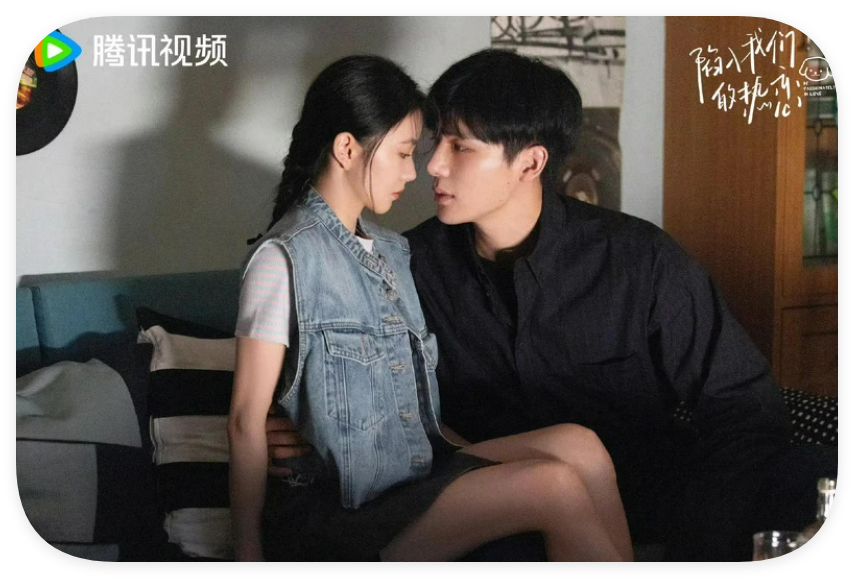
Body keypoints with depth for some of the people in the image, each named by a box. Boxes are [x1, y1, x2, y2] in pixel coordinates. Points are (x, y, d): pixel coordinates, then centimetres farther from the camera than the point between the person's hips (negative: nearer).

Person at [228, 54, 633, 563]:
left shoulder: (391, 251, 14)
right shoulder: (286, 258, -11)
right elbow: (247, 420, -11)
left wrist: (478, 457, 5)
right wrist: (248, 551, -10)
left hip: (418, 475, 8)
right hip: (344, 511, -8)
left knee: (579, 445, -13)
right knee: (558, 487, -21)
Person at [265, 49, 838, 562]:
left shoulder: (641, 260, -8)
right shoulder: (417, 262, -1)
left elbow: (743, 405, -5)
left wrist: (696, 531, -20)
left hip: (650, 499, 0)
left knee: (819, 476, -23)